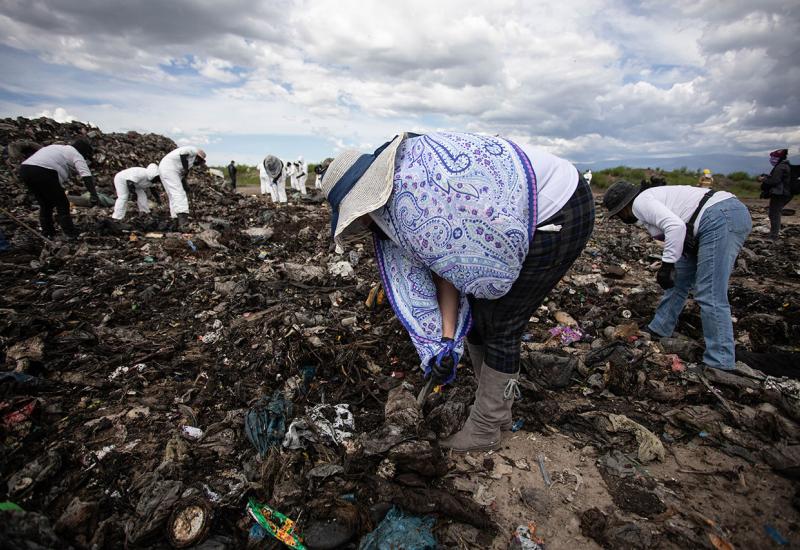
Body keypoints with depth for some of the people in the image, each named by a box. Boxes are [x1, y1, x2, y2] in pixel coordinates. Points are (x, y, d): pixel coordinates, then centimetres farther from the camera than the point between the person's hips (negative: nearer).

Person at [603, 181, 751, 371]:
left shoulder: (641, 202, -7)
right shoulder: (651, 198, 22)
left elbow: (676, 226, -22)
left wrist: (666, 265, -17)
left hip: (721, 219, -11)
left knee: (710, 295, -10)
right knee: (678, 279, 19)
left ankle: (720, 364, -3)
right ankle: (658, 330, 34)